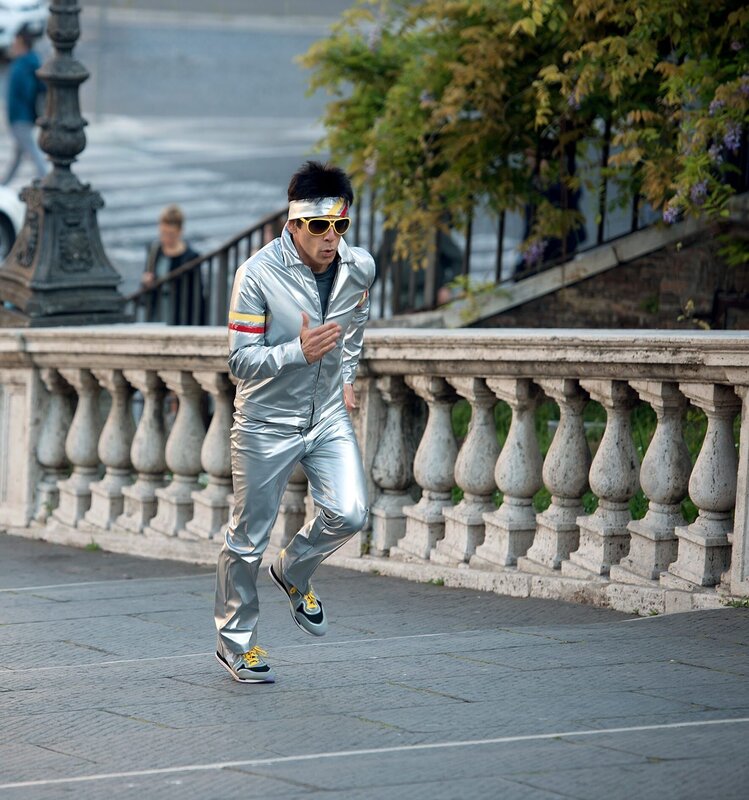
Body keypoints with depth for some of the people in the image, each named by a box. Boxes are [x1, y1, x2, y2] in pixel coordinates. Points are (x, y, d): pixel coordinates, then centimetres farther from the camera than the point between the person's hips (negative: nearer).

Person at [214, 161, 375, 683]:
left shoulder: (359, 268, -5)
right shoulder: (258, 276, -21)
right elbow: (241, 361, -20)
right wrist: (299, 351, -34)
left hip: (328, 416, 4)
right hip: (267, 424, -4)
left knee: (350, 515, -11)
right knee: (248, 538, 5)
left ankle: (295, 573, 20)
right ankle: (235, 641, 24)